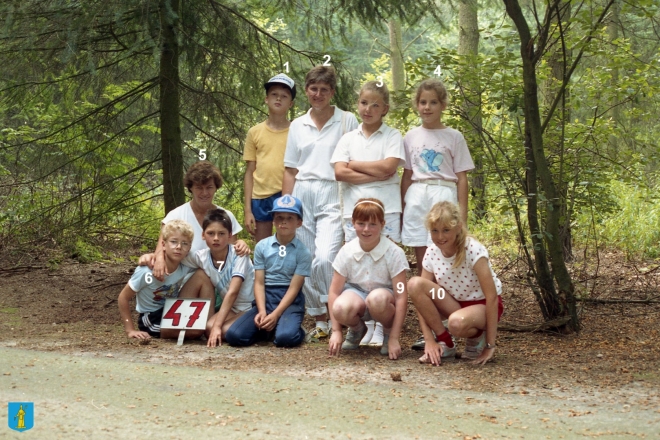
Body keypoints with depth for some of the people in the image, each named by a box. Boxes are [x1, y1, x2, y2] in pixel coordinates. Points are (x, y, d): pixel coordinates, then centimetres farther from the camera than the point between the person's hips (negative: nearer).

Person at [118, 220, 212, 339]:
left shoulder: (186, 267, -13)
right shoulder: (147, 271, -24)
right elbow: (123, 298, -15)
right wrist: (130, 330, -17)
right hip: (152, 319, -5)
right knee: (196, 330, -32)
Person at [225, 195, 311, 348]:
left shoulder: (303, 252, -2)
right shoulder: (262, 246, 5)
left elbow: (294, 288, -7)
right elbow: (259, 283, 2)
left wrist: (275, 315, -17)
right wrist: (262, 311, -14)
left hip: (290, 302, -3)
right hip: (265, 298, 3)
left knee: (286, 338, -34)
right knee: (234, 336, -20)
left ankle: (294, 328, 3)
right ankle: (268, 328, 8)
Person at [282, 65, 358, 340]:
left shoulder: (347, 121, 3)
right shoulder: (297, 126, 13)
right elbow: (290, 170, 15)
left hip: (332, 195, -4)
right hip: (302, 196, 4)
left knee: (325, 258, -21)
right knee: (306, 262, 3)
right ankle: (319, 320, 13)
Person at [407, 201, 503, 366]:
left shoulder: (474, 251, -25)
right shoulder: (431, 253, -11)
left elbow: (492, 297, -25)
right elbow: (421, 296, -10)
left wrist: (490, 346, -24)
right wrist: (429, 340, -19)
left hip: (482, 304, -5)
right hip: (455, 303, 5)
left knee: (457, 322, -40)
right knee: (415, 284, -21)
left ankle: (477, 338, -2)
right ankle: (444, 343, -9)